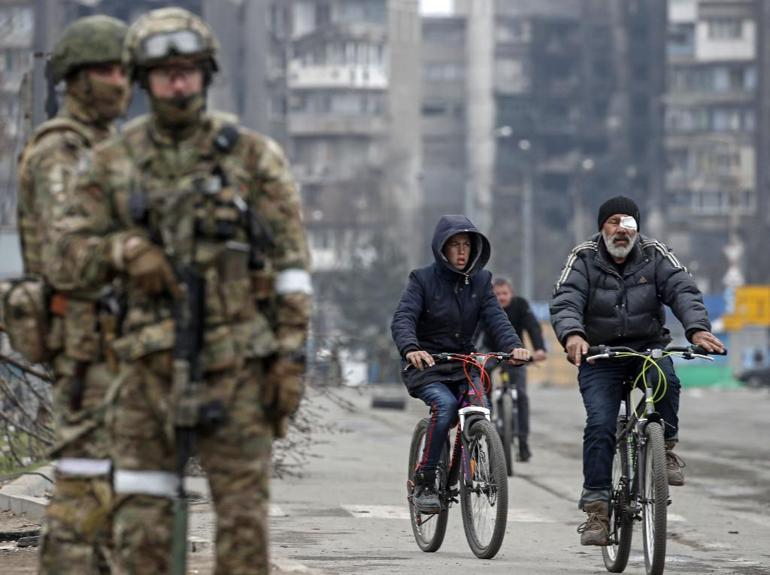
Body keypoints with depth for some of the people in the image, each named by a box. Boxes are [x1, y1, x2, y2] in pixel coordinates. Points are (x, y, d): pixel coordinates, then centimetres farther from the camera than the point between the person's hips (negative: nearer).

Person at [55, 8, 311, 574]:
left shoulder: (254, 156, -2)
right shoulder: (115, 162, 4)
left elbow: (290, 266, -2)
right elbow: (76, 249, 6)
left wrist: (291, 359, -9)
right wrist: (125, 250, -16)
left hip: (237, 362, -2)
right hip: (154, 362, 2)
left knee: (243, 512, -1)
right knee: (141, 513, 2)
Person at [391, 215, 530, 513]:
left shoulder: (480, 281, 6)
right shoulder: (423, 279, -5)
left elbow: (496, 318, -8)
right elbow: (402, 319, -19)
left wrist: (514, 345, -29)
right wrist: (411, 349, -41)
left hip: (462, 365, 3)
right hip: (426, 366, -3)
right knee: (445, 404, -31)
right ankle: (423, 482, -21)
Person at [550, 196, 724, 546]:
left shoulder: (654, 255, -2)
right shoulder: (583, 259, -5)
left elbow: (683, 290, -15)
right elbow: (565, 303, -19)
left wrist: (697, 328, -35)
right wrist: (572, 335, -42)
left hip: (648, 346, 1)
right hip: (599, 355, -1)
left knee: (665, 380, -33)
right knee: (600, 425, -16)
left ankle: (666, 448, -10)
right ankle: (596, 509, -13)